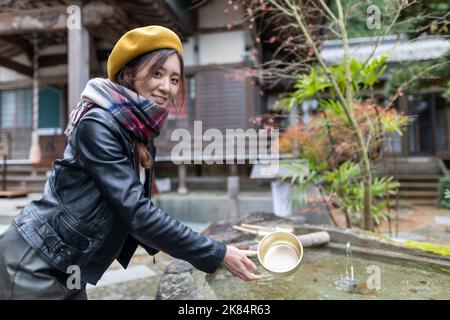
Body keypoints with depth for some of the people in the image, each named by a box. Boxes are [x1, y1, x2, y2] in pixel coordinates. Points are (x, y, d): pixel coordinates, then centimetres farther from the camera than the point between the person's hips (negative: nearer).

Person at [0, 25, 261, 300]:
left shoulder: (143, 135, 2)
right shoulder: (98, 125, -22)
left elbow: (134, 210, 5)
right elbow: (136, 213, -27)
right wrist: (218, 254, -24)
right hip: (34, 267, -7)